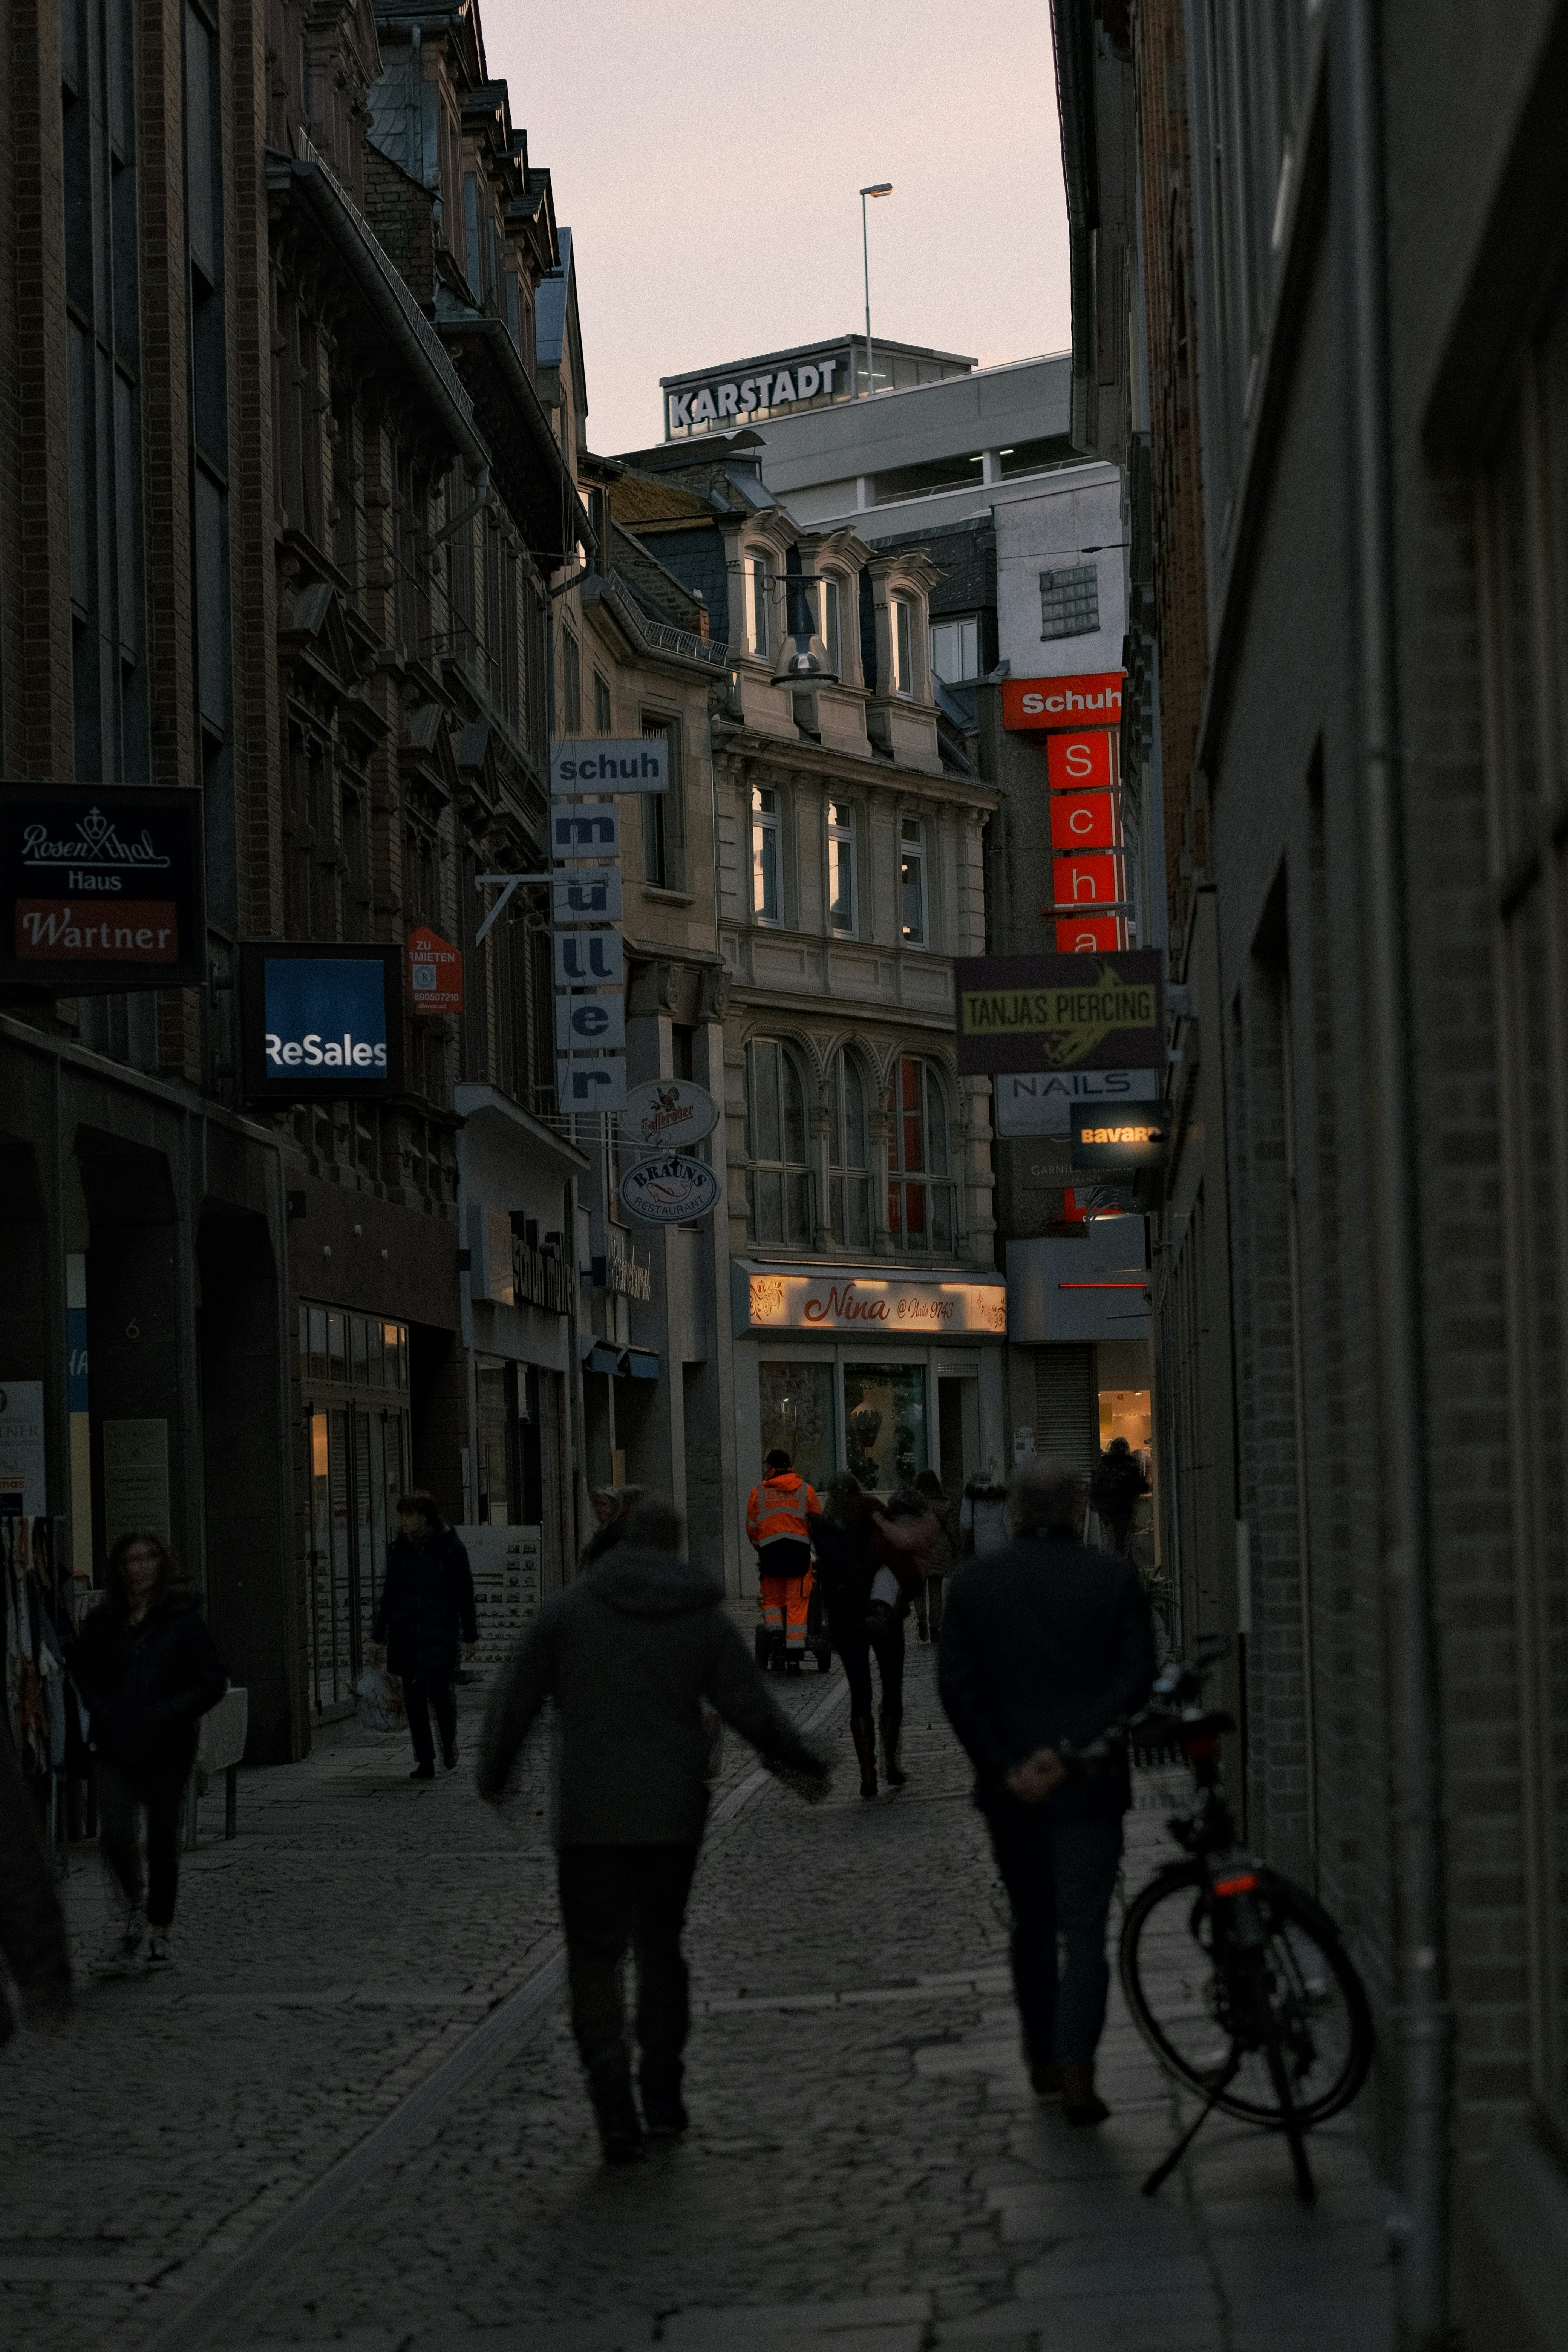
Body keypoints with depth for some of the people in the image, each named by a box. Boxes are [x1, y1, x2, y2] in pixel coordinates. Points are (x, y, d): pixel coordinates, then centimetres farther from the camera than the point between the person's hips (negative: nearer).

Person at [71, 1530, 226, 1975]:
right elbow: (82, 1672, 14)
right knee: (115, 1834, -15)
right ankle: (132, 1912, 7)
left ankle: (159, 1931, 19)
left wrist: (168, 1715, -13)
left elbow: (213, 1680, -2)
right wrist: (104, 1714, -2)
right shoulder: (101, 1622, 5)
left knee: (162, 1840, 5)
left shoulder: (183, 1619, -2)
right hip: (114, 1748, 1)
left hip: (167, 1749, -1)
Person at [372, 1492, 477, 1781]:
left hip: (440, 1631, -4)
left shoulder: (449, 1546, -1)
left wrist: (469, 1635, -1)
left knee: (439, 1689, -12)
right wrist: (380, 1637, 14)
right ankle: (424, 1762, 9)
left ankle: (449, 1744, 16)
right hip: (405, 1632, 4)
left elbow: (465, 1593, 2)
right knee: (414, 1696, 2)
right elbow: (389, 1593, 15)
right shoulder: (399, 1548, 9)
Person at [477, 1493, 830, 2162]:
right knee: (661, 1946, 17)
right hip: (672, 1813, 2)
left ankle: (611, 2086, -16)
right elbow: (752, 1711, -2)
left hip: (589, 1818, -2)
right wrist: (806, 1767, 14)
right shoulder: (705, 1619, 1)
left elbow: (515, 1701, 2)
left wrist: (493, 1774, 18)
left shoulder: (568, 1610, -1)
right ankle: (662, 2097, 18)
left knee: (595, 1956, 3)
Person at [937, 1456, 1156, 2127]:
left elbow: (956, 1686, -5)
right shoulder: (1112, 1580, -3)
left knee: (1032, 1922, 18)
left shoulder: (973, 1583, 1)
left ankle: (1043, 2059, 26)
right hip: (1088, 1785, -2)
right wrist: (1067, 1750, -13)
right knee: (1083, 1927, 0)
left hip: (1009, 1788, 2)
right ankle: (1076, 2071, -13)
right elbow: (1134, 1679, -10)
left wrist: (1004, 1768, -6)